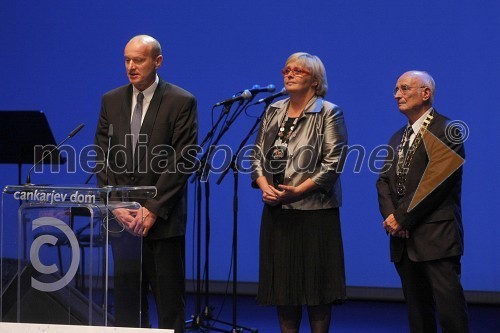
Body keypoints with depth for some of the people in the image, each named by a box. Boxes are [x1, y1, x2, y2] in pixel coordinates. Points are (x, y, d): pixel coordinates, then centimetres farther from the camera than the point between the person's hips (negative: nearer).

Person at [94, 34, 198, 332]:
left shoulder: (181, 102, -4)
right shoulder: (111, 101, 10)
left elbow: (181, 161, -9)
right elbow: (103, 159, 7)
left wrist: (152, 210, -13)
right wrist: (117, 207, -5)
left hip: (162, 218, -4)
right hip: (123, 218, 4)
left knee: (170, 301, 0)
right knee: (127, 298, 6)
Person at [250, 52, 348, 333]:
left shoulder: (329, 114, -3)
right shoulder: (274, 112, 14)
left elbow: (334, 162, -10)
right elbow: (258, 154, 13)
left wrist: (297, 191, -17)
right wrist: (264, 186, -6)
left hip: (315, 211, -5)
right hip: (277, 211, 5)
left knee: (316, 282, -2)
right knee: (282, 281, 7)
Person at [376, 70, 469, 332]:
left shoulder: (447, 131, -5)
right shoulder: (397, 138, 20)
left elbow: (436, 181, -14)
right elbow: (384, 181, 14)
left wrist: (403, 219, -12)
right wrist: (390, 215, -6)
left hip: (436, 237, -7)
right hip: (404, 241, 7)